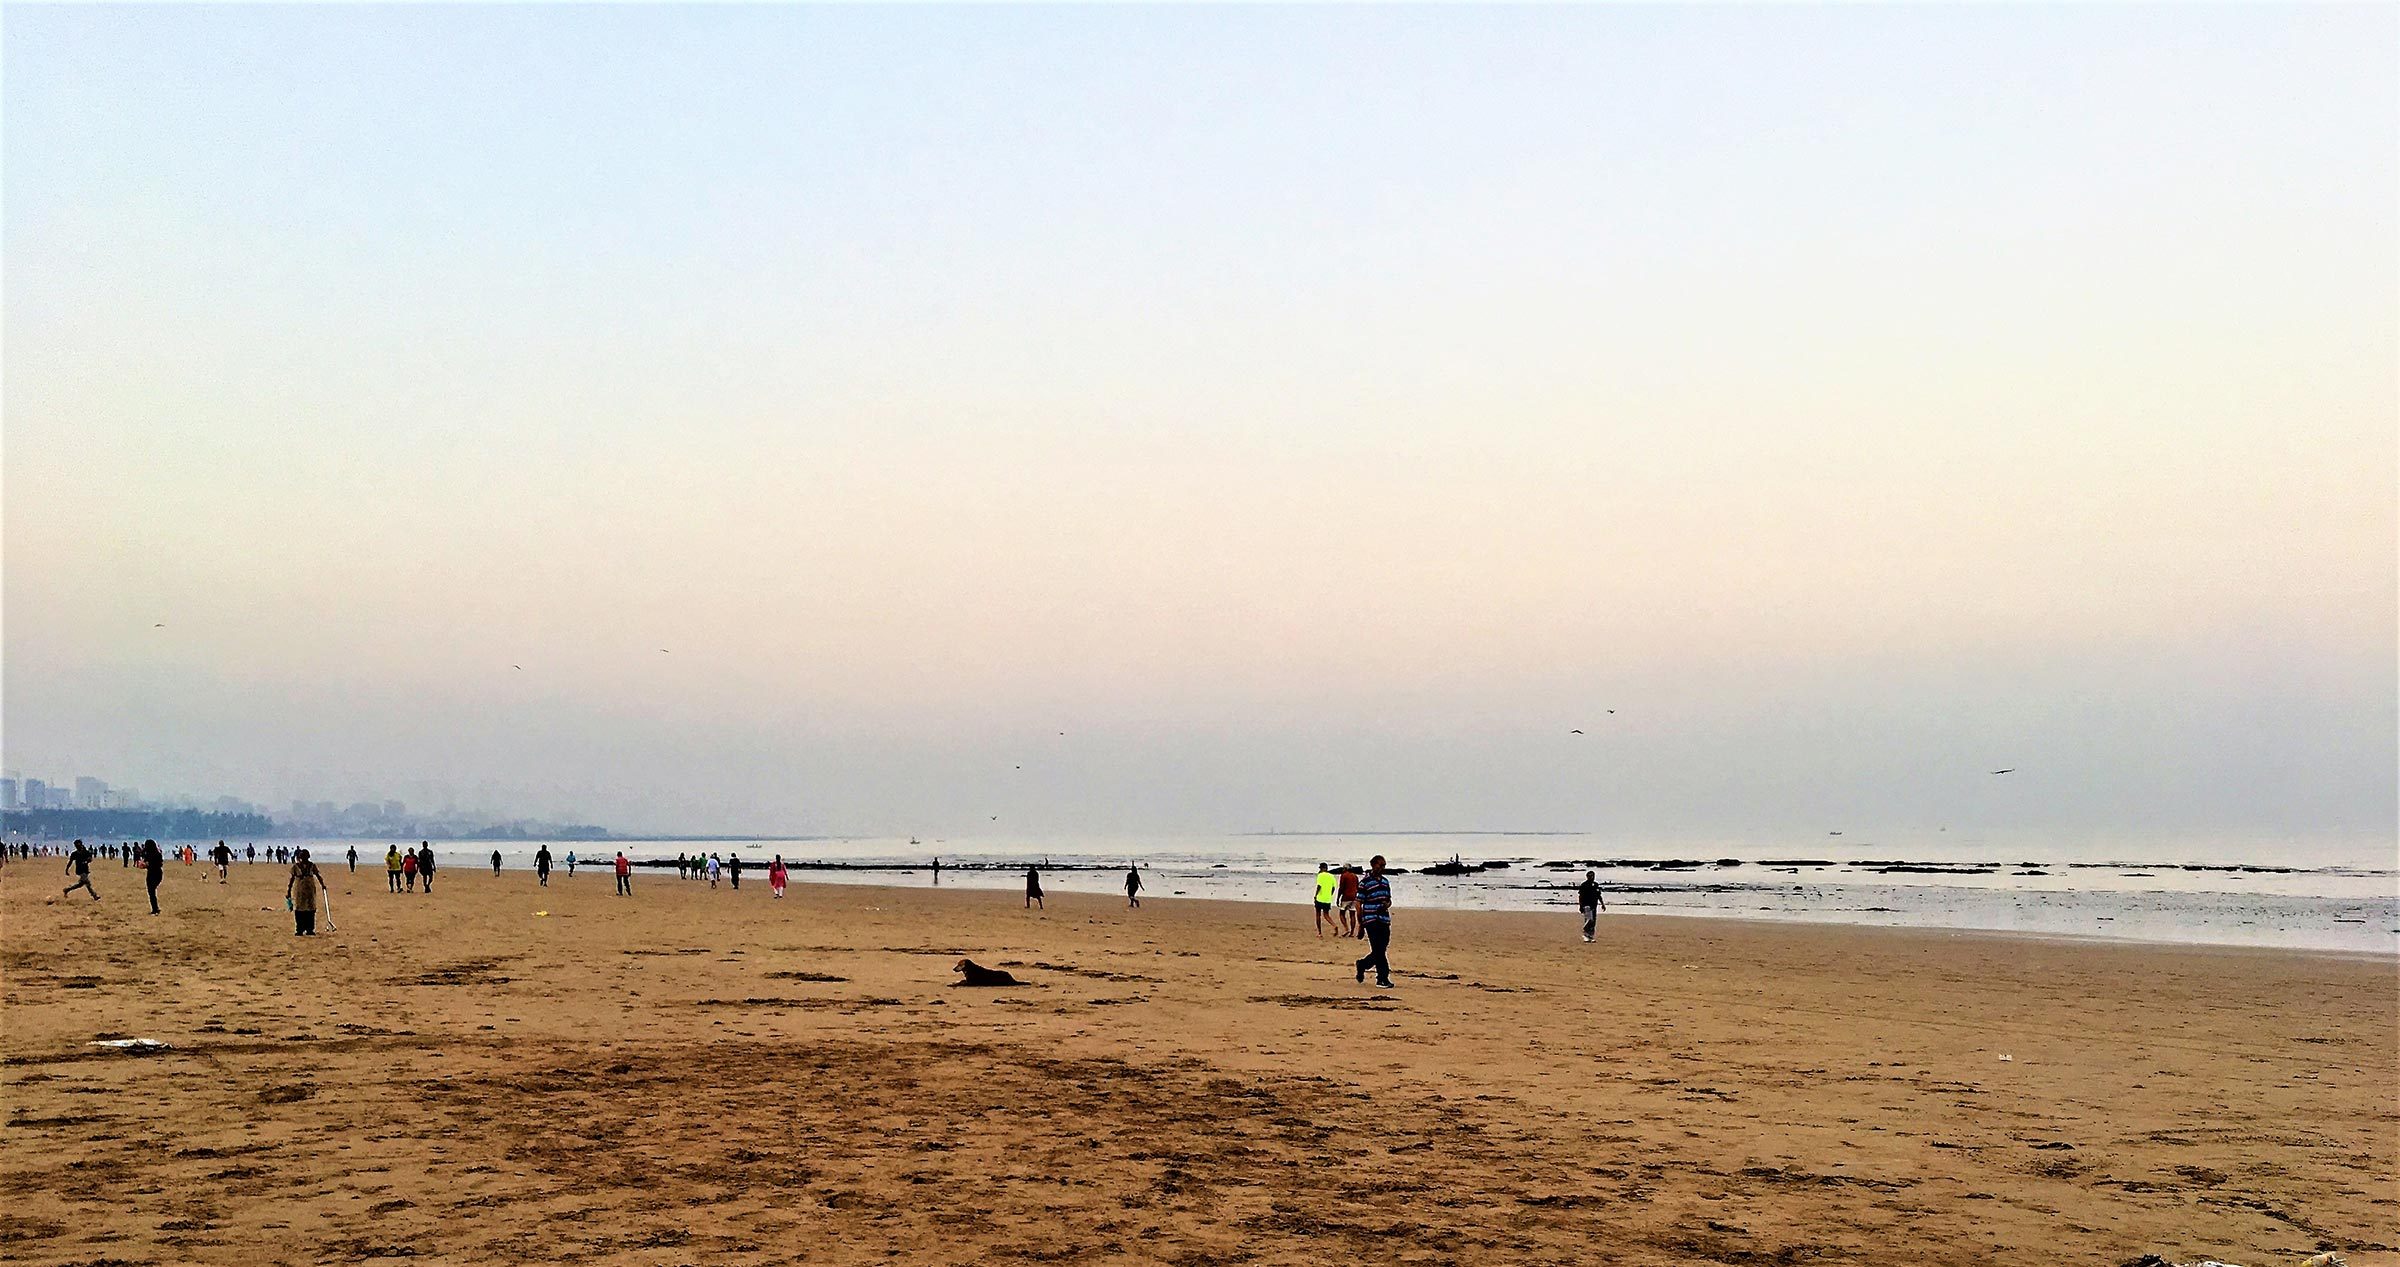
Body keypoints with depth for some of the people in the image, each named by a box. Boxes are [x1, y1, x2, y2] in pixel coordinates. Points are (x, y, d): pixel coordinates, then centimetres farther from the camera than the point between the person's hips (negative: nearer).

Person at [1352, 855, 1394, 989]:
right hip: (1371, 920, -6)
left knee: (1381, 950, 7)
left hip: (1384, 920, 6)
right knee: (1378, 950, -8)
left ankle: (1362, 965, 31)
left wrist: (1387, 905, -3)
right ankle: (1383, 978, -5)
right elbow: (1359, 903, -3)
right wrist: (1360, 924, -6)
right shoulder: (1365, 882, -4)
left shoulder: (1385, 881, 15)